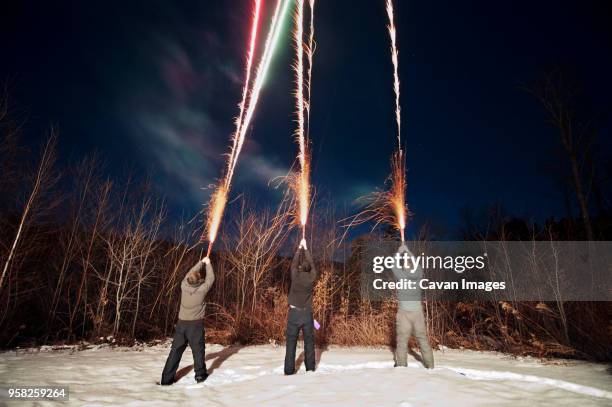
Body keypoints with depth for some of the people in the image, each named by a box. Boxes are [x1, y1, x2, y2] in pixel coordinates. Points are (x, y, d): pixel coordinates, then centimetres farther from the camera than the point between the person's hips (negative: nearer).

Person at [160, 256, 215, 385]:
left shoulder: (184, 286, -6)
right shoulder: (202, 289, -14)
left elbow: (190, 273, 10)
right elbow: (210, 278, 2)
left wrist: (201, 262, 20)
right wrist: (208, 264, 15)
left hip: (181, 323, 3)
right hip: (196, 324, -3)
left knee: (176, 350, 8)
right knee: (198, 349, 11)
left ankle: (167, 378, 10)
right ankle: (200, 374, 18)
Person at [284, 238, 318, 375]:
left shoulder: (295, 276, -7)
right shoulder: (312, 277, -4)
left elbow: (294, 262, 8)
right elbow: (311, 264, 11)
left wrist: (300, 248, 18)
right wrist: (305, 248, 19)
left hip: (294, 313, -1)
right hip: (307, 313, 2)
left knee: (291, 342, 2)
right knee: (309, 341, 11)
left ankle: (289, 369, 2)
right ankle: (310, 367, 16)